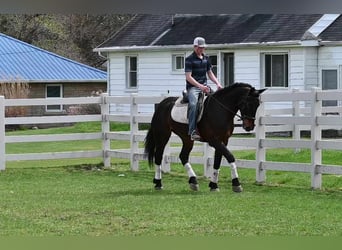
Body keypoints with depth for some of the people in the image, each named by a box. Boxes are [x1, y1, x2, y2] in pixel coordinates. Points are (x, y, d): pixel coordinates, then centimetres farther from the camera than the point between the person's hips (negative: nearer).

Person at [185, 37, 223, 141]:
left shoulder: (206, 58, 15)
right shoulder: (189, 59, -5)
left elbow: (210, 73, 22)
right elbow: (188, 77, -12)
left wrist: (217, 83, 5)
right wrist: (200, 86, -23)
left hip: (204, 86, 7)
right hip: (193, 87, -7)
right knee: (193, 104, -31)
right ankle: (193, 131, -36)